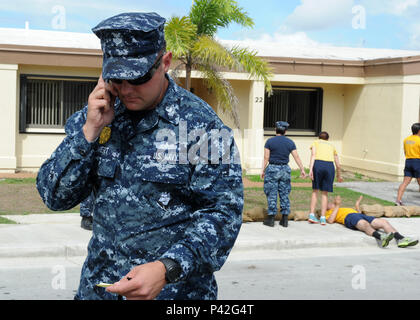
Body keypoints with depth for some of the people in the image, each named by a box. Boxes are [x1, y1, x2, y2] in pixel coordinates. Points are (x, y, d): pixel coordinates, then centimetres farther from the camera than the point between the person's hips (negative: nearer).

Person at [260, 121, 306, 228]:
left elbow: (266, 158, -7)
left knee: (272, 195, 2)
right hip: (285, 169, 3)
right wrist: (302, 170, 9)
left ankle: (271, 219, 4)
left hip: (272, 168, -3)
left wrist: (263, 171, -1)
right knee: (284, 194, 8)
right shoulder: (290, 142, 3)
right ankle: (285, 219, 9)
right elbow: (297, 157, 3)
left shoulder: (270, 141, -5)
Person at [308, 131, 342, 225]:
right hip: (329, 166, 1)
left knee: (315, 190, 14)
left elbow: (313, 155, 1)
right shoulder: (331, 146, 29)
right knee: (324, 193, 11)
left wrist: (310, 169, -9)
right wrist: (339, 176, 45)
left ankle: (312, 215, 6)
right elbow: (338, 165, 29)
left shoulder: (315, 143, 22)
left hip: (318, 164, -1)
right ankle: (323, 218, 7)